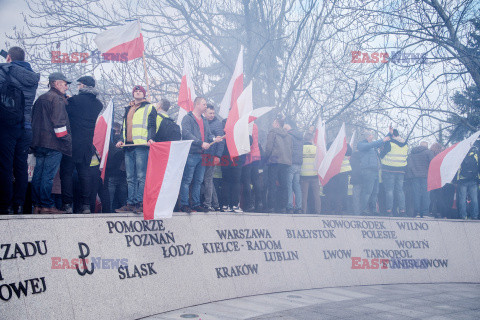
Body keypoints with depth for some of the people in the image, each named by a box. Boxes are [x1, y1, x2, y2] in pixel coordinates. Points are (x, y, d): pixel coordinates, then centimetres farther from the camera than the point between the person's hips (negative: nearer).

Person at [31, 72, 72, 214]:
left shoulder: (40, 99, 20)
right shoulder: (57, 99, -8)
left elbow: (33, 120, 24)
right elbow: (59, 123, -15)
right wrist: (67, 141, -12)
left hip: (38, 143, 9)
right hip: (53, 144, -9)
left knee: (38, 174, 8)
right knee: (48, 175, -8)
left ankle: (37, 205, 11)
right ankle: (46, 206, -7)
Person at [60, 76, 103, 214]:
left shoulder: (75, 100, -10)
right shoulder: (98, 104, 6)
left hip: (72, 142, -5)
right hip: (88, 144, 5)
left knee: (67, 172, 2)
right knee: (84, 173, 10)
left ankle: (67, 205, -1)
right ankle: (86, 205, 7)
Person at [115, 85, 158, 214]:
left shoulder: (149, 108, 8)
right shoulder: (128, 109, 26)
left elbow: (152, 125, -2)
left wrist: (150, 138, -19)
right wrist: (122, 140, 14)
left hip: (141, 146, -6)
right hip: (128, 146, 6)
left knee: (141, 176, -10)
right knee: (130, 178, 4)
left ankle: (140, 203, -11)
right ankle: (130, 203, 5)